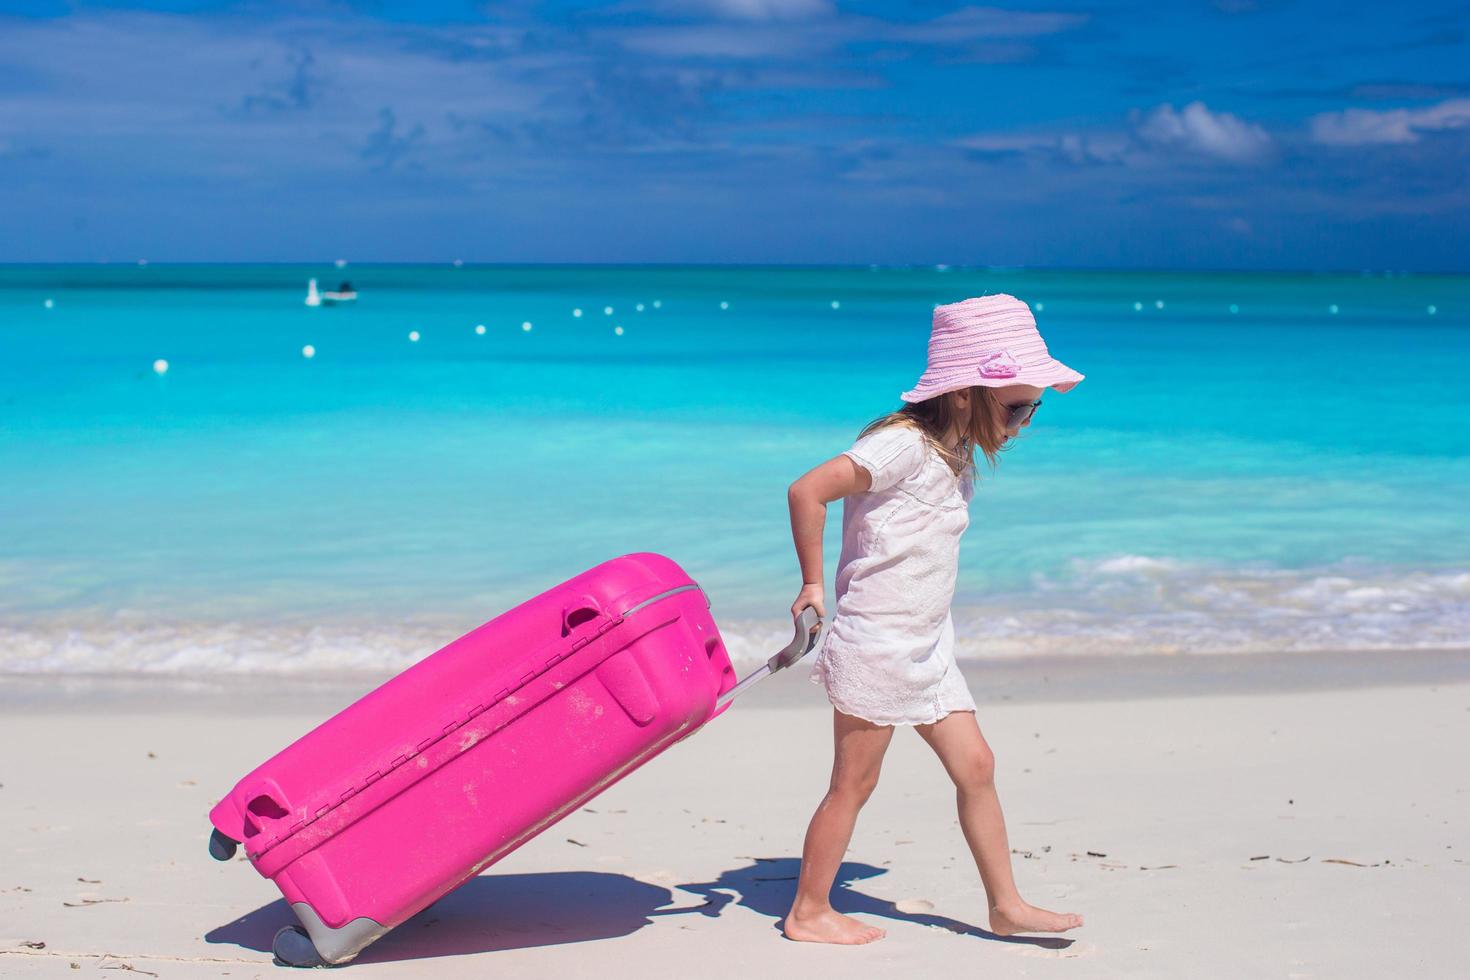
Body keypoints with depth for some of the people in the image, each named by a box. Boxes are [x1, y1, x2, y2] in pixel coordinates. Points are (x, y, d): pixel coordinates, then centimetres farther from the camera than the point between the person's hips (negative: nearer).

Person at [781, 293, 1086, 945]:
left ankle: (1006, 905, 17)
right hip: (875, 641, -9)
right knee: (855, 782, 1)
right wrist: (813, 584, -16)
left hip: (925, 645, 9)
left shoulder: (956, 456, 10)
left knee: (975, 767, 9)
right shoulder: (904, 444, -19)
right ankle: (808, 913, 14)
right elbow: (807, 491, -25)